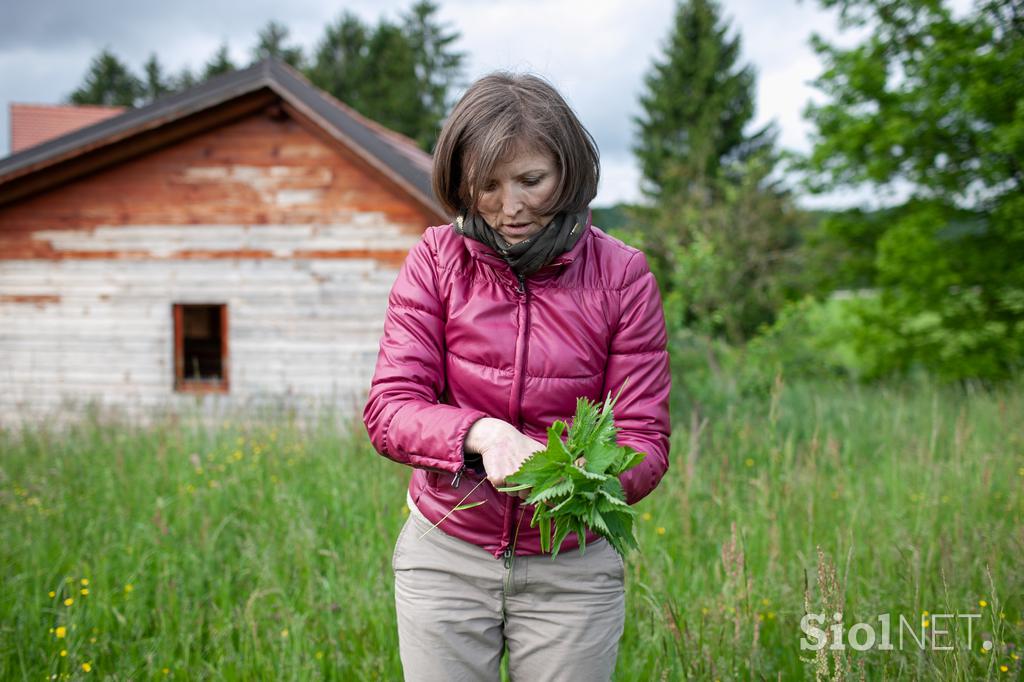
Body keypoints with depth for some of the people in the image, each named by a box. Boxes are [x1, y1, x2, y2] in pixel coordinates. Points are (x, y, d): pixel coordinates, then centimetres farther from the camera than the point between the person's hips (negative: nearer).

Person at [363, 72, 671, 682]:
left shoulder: (622, 275, -8)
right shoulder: (436, 260, -6)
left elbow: (644, 437, -8)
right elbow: (389, 410, -12)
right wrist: (481, 432, -32)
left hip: (573, 568, 0)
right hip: (445, 557, 1)